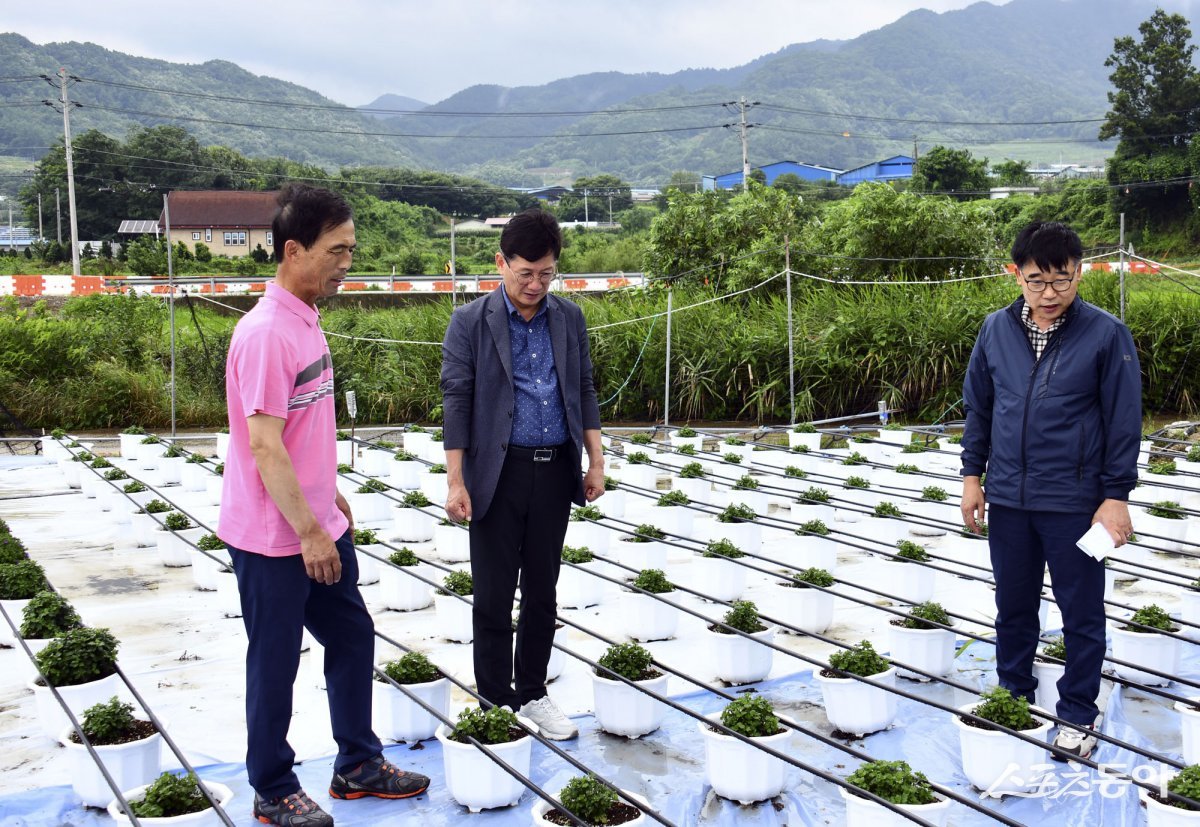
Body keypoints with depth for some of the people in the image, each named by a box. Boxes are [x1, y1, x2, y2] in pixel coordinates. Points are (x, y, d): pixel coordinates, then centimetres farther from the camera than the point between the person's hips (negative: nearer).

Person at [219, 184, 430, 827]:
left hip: (318, 526, 9)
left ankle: (358, 766, 33)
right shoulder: (266, 333, -22)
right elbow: (264, 445, -24)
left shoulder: (305, 320, 7)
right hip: (274, 538, -9)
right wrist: (309, 531, -20)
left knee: (351, 636, 17)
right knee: (275, 664, 6)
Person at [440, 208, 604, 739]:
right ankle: (495, 703, 16)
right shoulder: (470, 322, -5)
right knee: (494, 594, 4)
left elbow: (584, 391, 14)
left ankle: (533, 694, 25)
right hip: (499, 473, -4)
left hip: (554, 472, 4)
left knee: (542, 591, 12)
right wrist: (456, 482, -11)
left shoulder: (569, 319, 7)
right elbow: (456, 402, -7)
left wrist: (595, 462, 9)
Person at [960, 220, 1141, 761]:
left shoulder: (1106, 335, -10)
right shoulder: (996, 330, 0)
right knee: (1013, 605, 17)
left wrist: (1116, 496, -7)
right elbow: (978, 406, 10)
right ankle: (1013, 694, 35)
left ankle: (1078, 715, 24)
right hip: (1007, 499, 3)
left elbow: (1123, 421, -7)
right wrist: (973, 476, 8)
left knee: (1081, 613, 9)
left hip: (1076, 503, -3)